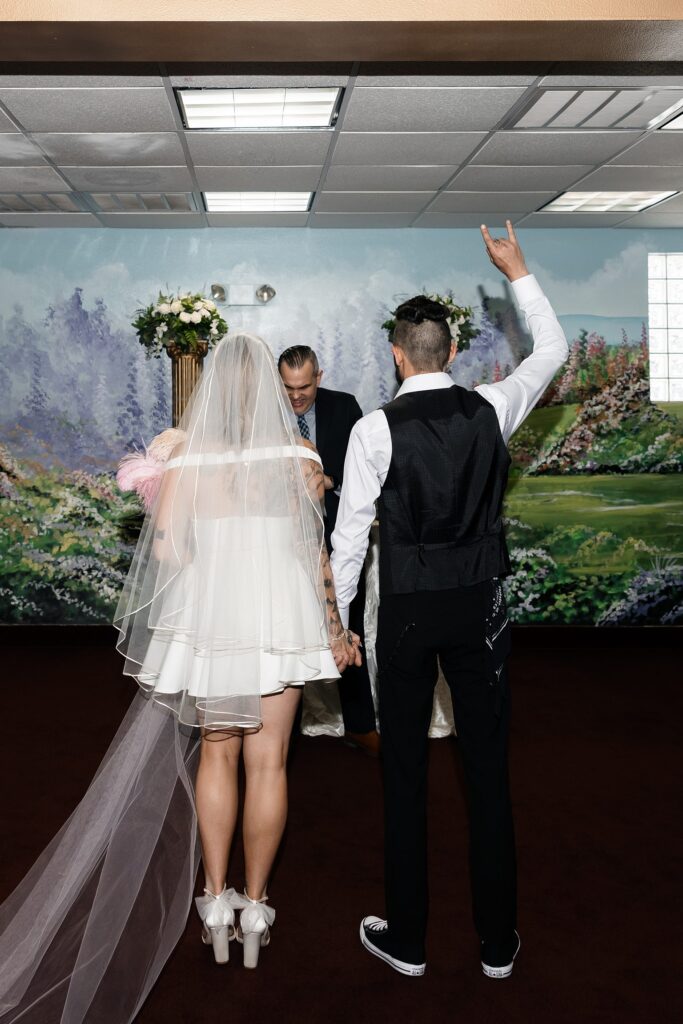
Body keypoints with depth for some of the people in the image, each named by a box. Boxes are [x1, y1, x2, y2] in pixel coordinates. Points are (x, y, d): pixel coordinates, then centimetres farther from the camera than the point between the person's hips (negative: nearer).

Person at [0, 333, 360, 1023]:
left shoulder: (187, 455, -4)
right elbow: (314, 550, -6)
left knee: (215, 754, 17)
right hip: (279, 618, 0)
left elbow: (166, 550, -7)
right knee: (266, 761, 9)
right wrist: (334, 628, 3)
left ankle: (216, 902, 20)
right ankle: (254, 907, 19)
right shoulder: (298, 454, -5)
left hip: (204, 619, 1)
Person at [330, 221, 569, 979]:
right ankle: (497, 941, 23)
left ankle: (405, 939, 23)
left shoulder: (374, 430, -10)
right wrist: (517, 274, 25)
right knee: (487, 767, 10)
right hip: (479, 605, 3)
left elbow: (351, 534, -8)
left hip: (407, 610, -2)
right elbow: (552, 350, 16)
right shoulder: (490, 411, -2)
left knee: (404, 771, 10)